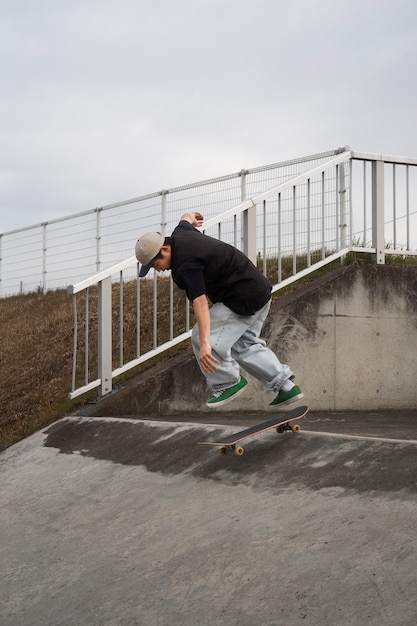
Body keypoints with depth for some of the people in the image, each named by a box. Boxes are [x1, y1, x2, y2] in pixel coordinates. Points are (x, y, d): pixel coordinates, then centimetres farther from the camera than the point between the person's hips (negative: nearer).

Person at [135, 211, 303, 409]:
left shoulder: (186, 265, -26)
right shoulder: (179, 235, 3)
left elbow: (200, 303, -36)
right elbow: (185, 221, 29)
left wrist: (204, 344, -42)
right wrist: (190, 217, 55)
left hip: (243, 300, -11)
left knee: (200, 338, -12)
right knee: (244, 344, 17)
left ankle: (229, 382, 5)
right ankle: (286, 386, 15)